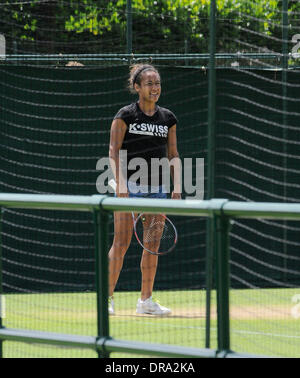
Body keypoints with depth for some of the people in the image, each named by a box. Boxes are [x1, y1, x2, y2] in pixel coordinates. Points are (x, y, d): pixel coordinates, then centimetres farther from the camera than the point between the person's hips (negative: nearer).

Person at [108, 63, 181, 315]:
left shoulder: (168, 118, 10)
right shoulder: (125, 115, -3)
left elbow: (173, 155, 13)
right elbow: (114, 152, -5)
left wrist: (177, 188, 5)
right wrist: (121, 184, -15)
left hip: (156, 189, 5)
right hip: (130, 186, -5)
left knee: (153, 244, 5)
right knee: (122, 242, -8)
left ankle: (146, 300, 11)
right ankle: (107, 297, -3)